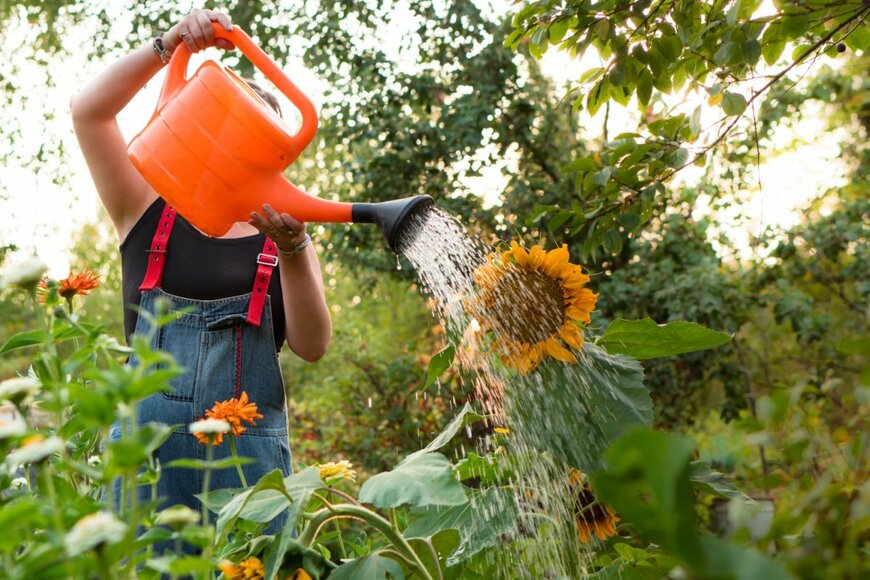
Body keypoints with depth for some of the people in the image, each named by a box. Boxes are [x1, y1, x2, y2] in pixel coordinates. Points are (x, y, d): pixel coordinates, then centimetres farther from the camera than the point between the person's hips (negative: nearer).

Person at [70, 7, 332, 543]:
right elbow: (89, 110, 1)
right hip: (146, 438, 0)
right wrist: (171, 43, -9)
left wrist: (293, 252, -16)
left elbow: (311, 346, -1)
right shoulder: (150, 213, 12)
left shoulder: (285, 239, 12)